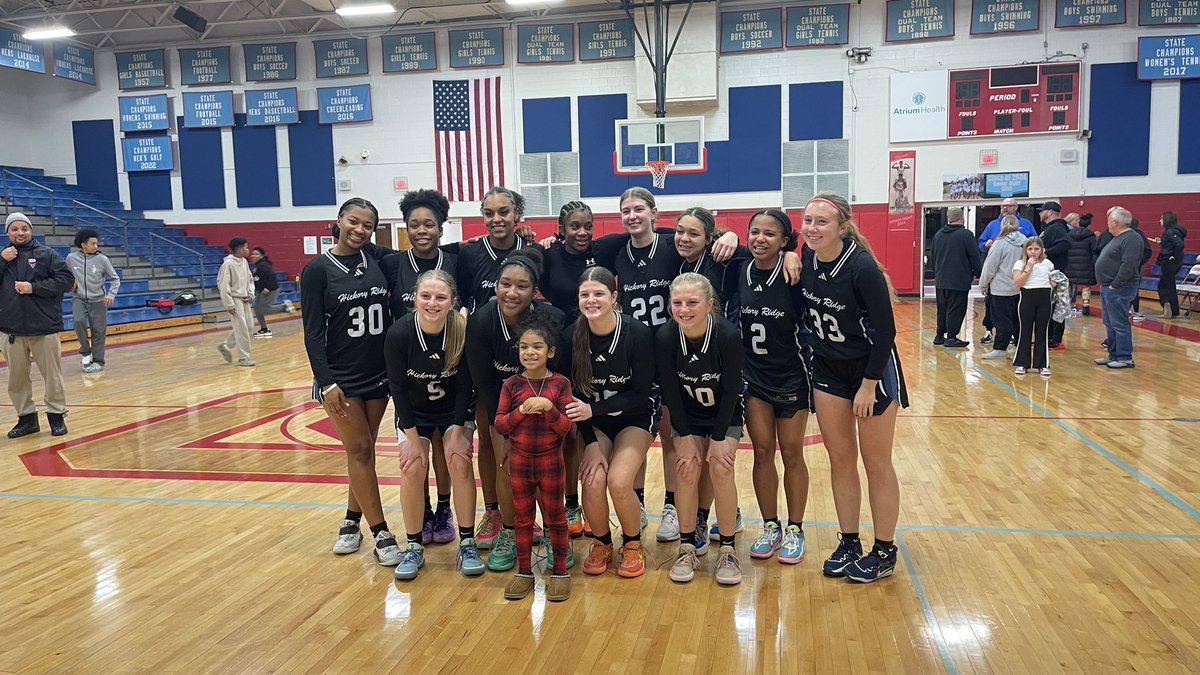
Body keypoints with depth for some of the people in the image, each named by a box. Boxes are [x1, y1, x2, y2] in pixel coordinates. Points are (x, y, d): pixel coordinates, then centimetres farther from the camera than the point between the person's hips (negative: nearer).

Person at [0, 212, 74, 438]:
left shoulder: (47, 254, 1)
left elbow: (66, 279, -6)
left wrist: (34, 287, -14)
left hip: (44, 327, -3)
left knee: (53, 376, 4)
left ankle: (56, 415, 17)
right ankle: (27, 417, 22)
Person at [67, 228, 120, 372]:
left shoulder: (102, 259, -7)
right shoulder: (71, 258, -2)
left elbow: (115, 279, -1)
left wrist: (111, 294, -14)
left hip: (98, 300, -1)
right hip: (79, 298, 1)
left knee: (98, 331, 0)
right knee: (79, 322, -22)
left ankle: (98, 361, 13)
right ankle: (85, 352, 0)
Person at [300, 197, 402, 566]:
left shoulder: (378, 259, 1)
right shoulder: (318, 269, -7)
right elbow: (313, 331, -9)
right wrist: (326, 382, -16)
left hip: (380, 373, 3)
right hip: (342, 377, -3)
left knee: (364, 450, 12)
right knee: (358, 451, 0)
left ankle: (352, 521, 28)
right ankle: (381, 535, 8)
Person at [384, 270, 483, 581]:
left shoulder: (463, 331, -26)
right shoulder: (399, 333, -26)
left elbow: (465, 385, -16)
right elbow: (398, 387, -17)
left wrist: (457, 432, -16)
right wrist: (412, 438, -15)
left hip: (454, 410, 0)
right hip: (414, 413, 0)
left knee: (460, 462, -15)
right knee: (413, 468, -13)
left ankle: (467, 544, 0)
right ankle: (414, 548, 4)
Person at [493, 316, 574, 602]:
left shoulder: (560, 384, -7)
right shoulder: (511, 384, -3)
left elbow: (565, 427, -9)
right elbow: (499, 425, -5)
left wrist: (549, 408, -26)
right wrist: (522, 411, -19)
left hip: (551, 463, -2)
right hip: (519, 462, 2)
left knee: (555, 518, 11)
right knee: (523, 519, 14)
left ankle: (559, 572, 24)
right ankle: (524, 572, 26)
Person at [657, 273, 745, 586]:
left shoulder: (728, 335, -29)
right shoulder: (665, 337, -24)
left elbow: (731, 391, -20)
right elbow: (670, 392, -15)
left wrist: (719, 439, -17)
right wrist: (685, 437, -15)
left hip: (725, 415, -1)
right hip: (686, 416, 1)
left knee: (721, 468, -16)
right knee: (687, 468, -13)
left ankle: (728, 550, 1)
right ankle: (687, 548, 3)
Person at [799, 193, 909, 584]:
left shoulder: (862, 267, -25)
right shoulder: (808, 257, -9)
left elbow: (885, 331, -20)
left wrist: (869, 385, -18)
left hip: (873, 370, -6)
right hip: (828, 371, 6)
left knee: (876, 462, 6)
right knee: (840, 460, 10)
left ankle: (884, 552, 20)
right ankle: (849, 544, 24)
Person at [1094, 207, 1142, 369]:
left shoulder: (1131, 239, -15)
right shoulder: (1117, 238, 18)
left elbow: (1128, 266, -23)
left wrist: (1115, 285, -22)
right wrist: (1106, 285, 16)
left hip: (1119, 289, -11)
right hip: (1108, 288, 11)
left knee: (1119, 324, -7)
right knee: (1110, 324, 14)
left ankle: (1125, 358, -2)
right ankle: (1113, 355, 22)